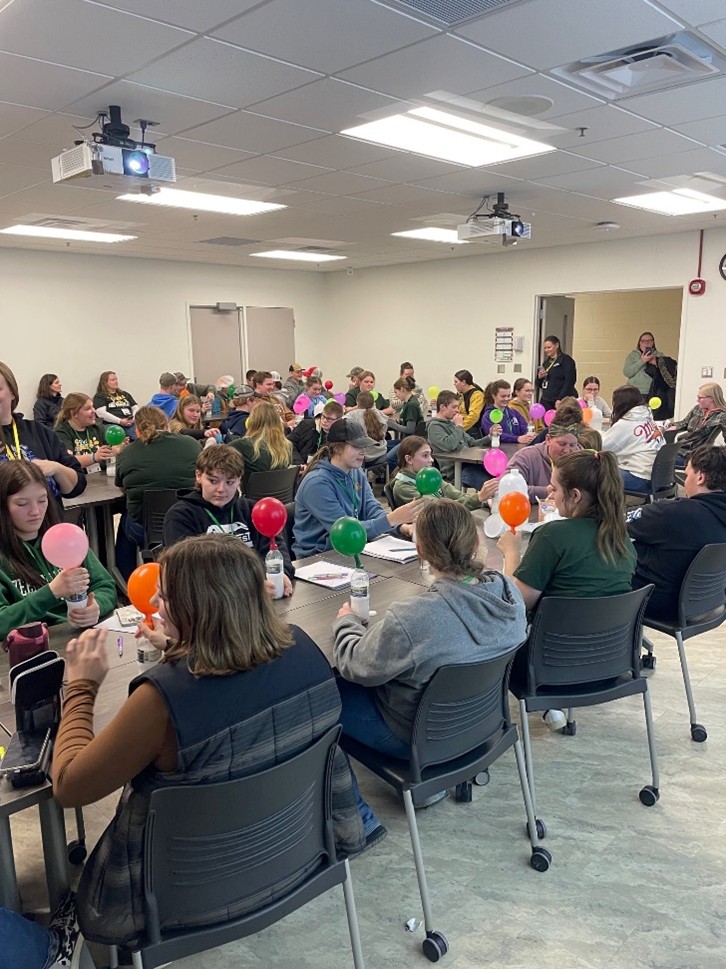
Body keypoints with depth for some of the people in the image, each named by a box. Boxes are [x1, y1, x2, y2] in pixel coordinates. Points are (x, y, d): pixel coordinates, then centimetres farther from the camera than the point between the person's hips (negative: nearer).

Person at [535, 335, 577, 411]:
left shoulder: (566, 360, -3)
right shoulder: (546, 362, 18)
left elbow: (569, 382, -12)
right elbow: (539, 384, 22)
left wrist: (560, 399, -19)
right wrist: (539, 377, -1)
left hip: (561, 401, -6)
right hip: (546, 400, 6)